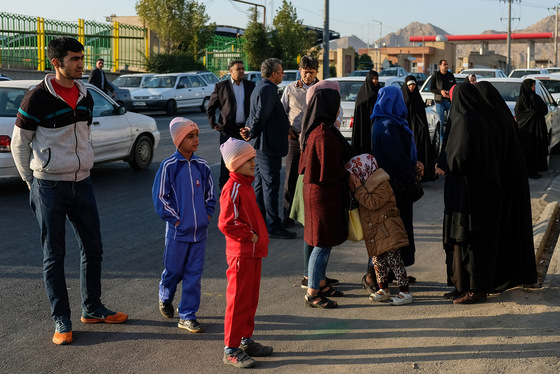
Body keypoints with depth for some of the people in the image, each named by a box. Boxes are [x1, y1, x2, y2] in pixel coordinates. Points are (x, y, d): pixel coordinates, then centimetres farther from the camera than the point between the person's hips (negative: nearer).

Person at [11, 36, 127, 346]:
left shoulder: (85, 95, 7)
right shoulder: (38, 98, -12)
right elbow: (19, 144, -4)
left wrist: (81, 170, 17)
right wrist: (33, 183, 2)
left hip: (82, 184, 6)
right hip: (50, 188, -6)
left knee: (93, 248, 12)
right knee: (54, 256, 3)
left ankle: (92, 309, 28)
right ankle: (61, 320, 13)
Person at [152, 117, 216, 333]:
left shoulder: (202, 166, 4)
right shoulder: (169, 166, -9)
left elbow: (210, 194, 16)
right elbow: (159, 197, -7)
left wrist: (207, 214, 5)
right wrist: (175, 219, -8)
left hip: (199, 231, 4)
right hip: (177, 231, -3)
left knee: (194, 274, 5)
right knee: (173, 271, 10)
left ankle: (187, 316, 14)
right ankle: (165, 298, 41)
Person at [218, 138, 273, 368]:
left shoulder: (246, 185, 13)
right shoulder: (232, 189, -18)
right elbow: (226, 224, -24)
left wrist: (260, 237, 13)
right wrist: (250, 236, -17)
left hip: (254, 252, 10)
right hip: (241, 254, -10)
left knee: (251, 299, 17)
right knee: (238, 301, -2)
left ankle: (246, 341, 29)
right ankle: (231, 349, 7)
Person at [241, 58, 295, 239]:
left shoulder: (261, 87, 17)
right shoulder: (267, 89, -17)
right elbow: (261, 115, -23)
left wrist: (250, 130, 6)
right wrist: (252, 133, -11)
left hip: (261, 145, 11)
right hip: (268, 145, -11)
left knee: (261, 184, 16)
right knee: (270, 185, -7)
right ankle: (273, 226, -3)